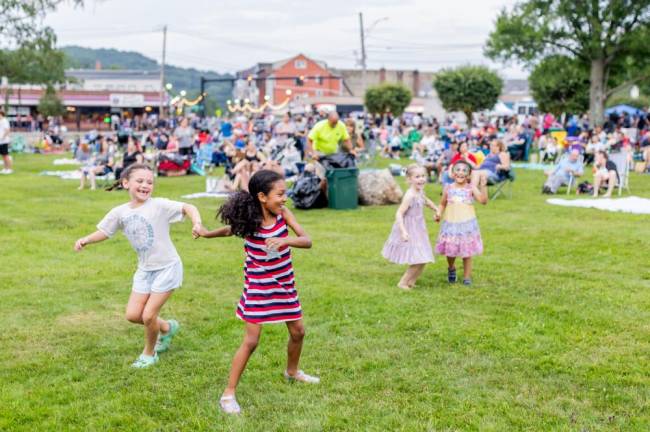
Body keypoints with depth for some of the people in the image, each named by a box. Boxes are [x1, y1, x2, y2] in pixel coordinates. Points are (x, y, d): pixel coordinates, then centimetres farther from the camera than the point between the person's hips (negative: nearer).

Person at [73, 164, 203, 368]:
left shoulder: (159, 205, -17)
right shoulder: (120, 213, -2)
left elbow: (188, 208, -22)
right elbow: (103, 232, 9)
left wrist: (197, 223, -42)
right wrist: (86, 240, -9)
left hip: (167, 267, -6)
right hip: (145, 269, 6)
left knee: (148, 315, -6)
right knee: (133, 315, 5)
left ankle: (149, 354, 22)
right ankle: (167, 328, 34)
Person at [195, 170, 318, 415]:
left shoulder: (283, 213, -12)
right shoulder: (248, 223, -17)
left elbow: (307, 241, -20)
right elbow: (229, 230, 6)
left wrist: (285, 241, -37)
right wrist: (207, 234, 11)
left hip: (284, 283, 4)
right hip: (258, 285, -4)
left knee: (298, 331, 17)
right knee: (251, 340, -7)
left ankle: (292, 371, 46)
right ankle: (229, 393, 3)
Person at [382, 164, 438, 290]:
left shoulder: (420, 192, 4)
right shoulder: (410, 196, -24)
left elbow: (426, 201, 27)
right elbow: (399, 214, -26)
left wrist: (437, 210, 41)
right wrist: (403, 231, -34)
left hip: (418, 231, 9)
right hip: (410, 232, -9)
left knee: (422, 261, 13)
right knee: (418, 261, -8)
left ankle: (410, 282, 27)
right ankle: (402, 283, 8)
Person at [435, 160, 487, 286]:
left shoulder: (471, 188, -2)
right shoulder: (448, 188, 3)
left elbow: (483, 200, -14)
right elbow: (442, 204, 13)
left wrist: (483, 186, -23)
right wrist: (438, 214, -4)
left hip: (467, 224, -1)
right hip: (450, 224, 2)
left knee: (467, 252, 4)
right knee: (450, 250, 7)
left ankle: (467, 277, 18)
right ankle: (451, 268, 39)